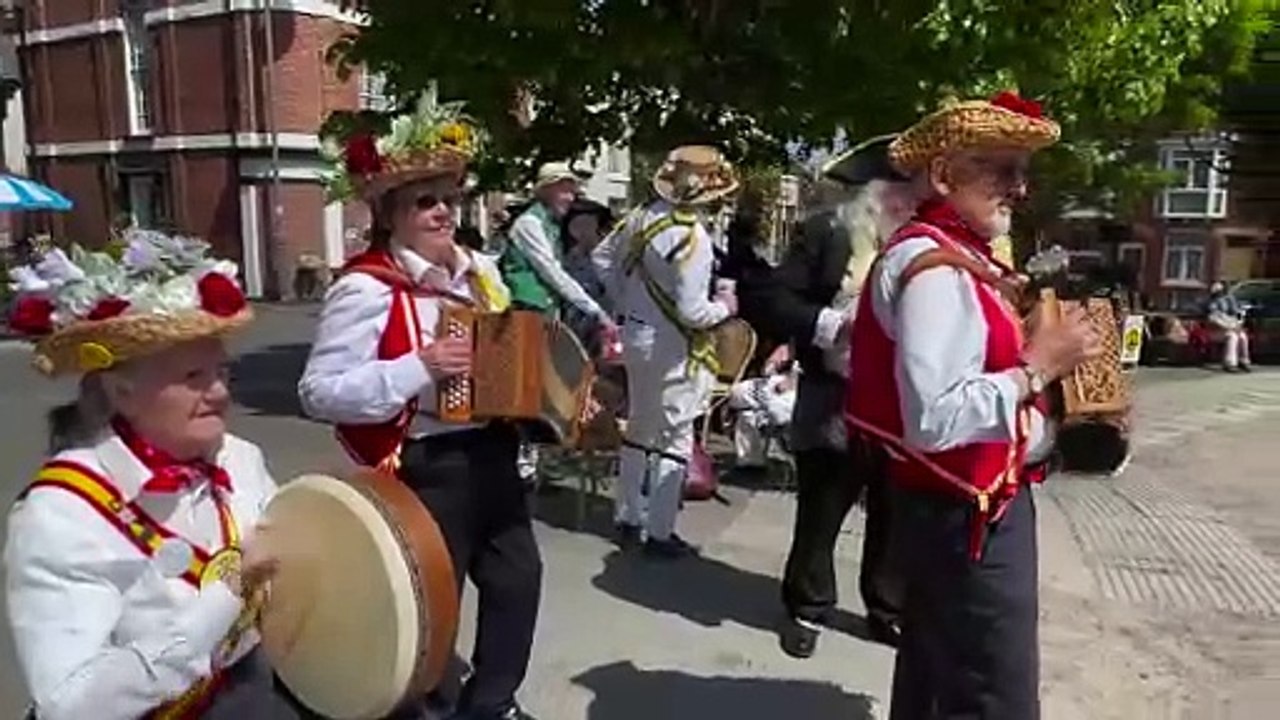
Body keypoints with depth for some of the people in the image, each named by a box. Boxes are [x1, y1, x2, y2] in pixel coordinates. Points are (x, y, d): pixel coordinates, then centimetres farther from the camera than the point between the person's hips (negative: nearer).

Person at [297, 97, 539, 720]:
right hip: (426, 470, -8)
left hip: (492, 456, 8)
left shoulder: (480, 271, 8)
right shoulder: (366, 289, -15)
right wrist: (418, 369, -27)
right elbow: (318, 392, -21)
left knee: (517, 576, 18)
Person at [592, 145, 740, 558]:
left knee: (640, 428, 20)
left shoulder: (645, 216, -2)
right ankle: (659, 533, 14)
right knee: (674, 440, 5)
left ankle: (627, 518, 32)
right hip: (673, 348, -8)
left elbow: (602, 258, 10)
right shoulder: (692, 238, -24)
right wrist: (724, 307, -6)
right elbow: (692, 313, -25)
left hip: (637, 335, 8)